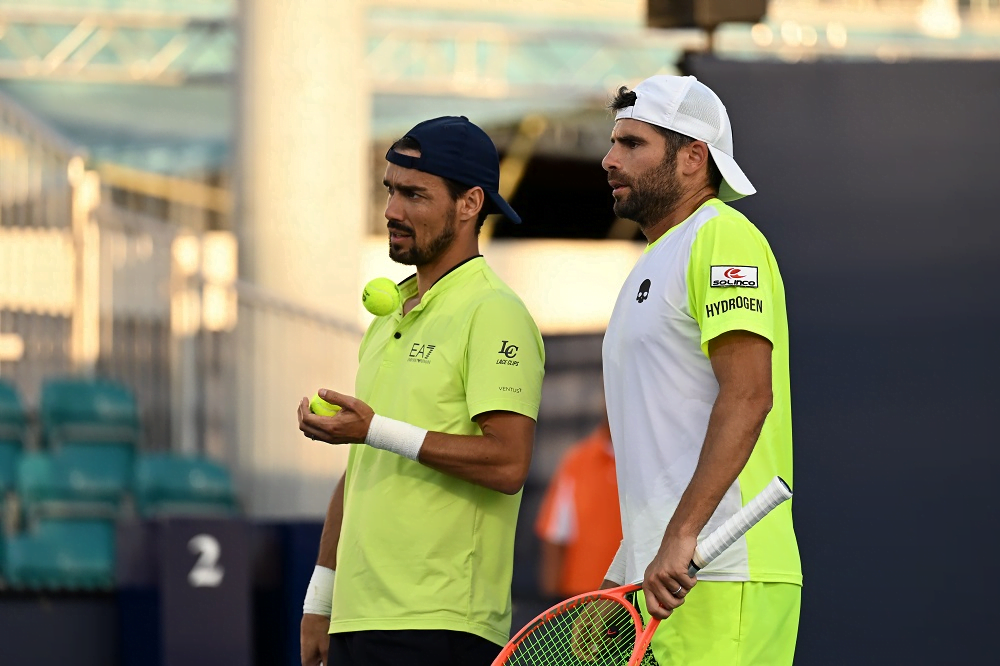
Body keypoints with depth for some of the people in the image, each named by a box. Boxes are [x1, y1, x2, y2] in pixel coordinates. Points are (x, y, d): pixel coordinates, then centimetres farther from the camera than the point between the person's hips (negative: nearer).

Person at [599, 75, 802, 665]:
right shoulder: (654, 263, 25)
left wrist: (682, 535, -25)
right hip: (665, 572, 9)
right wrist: (624, 575, 22)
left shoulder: (721, 237, -6)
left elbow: (748, 395, -19)